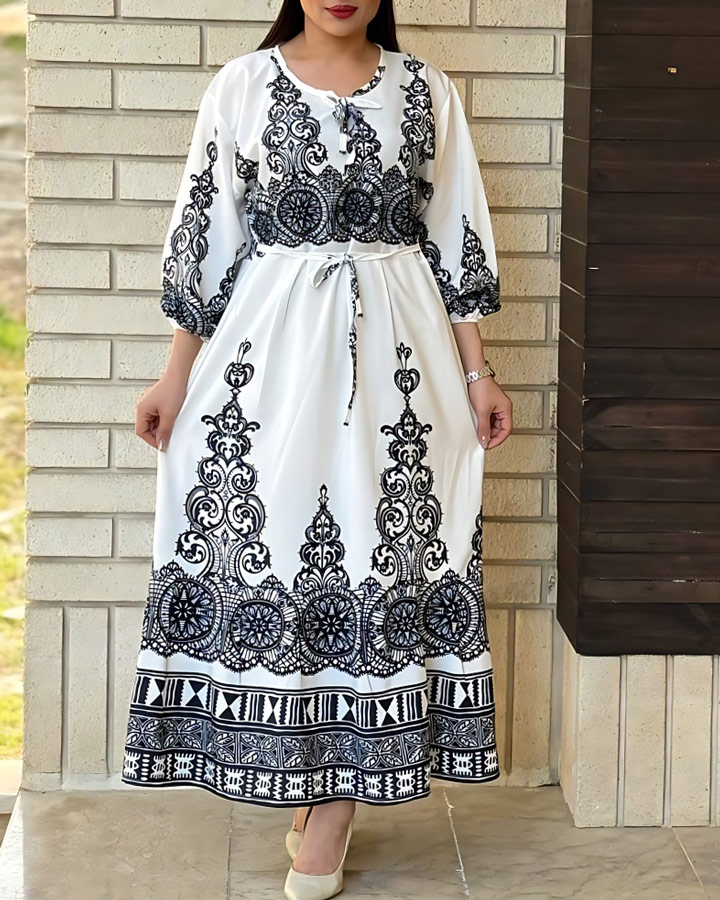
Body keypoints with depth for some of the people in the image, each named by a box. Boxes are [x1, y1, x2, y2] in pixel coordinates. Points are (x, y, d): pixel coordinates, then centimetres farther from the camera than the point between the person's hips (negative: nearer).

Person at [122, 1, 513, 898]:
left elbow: (453, 239, 8)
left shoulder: (426, 91, 6)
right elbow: (204, 233, 5)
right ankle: (303, 785, 13)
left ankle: (333, 807, 6)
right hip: (268, 347, 0)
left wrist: (477, 373, 5)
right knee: (264, 539, -2)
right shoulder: (243, 84, 4)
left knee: (381, 538, -2)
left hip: (396, 353, 1)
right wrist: (178, 373, 3)